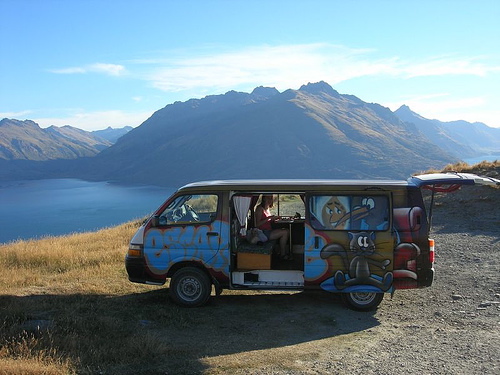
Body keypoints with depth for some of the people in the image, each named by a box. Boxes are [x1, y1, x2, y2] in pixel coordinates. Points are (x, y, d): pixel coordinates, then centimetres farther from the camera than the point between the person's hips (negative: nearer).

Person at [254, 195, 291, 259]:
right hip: (263, 233, -9)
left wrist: (274, 218, 11)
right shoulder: (259, 208, -12)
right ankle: (283, 254, -3)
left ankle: (282, 253, -2)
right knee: (284, 232, -16)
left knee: (286, 230, -2)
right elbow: (257, 224, -18)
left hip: (269, 231, 9)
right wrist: (267, 218, -24)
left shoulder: (267, 208, 15)